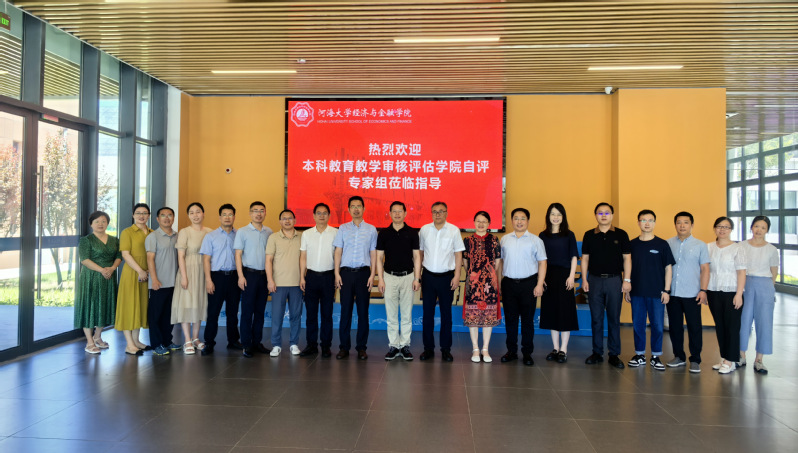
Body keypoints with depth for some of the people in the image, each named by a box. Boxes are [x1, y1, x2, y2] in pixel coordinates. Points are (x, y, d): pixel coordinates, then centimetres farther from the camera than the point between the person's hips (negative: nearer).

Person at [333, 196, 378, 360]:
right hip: (346, 272, 0)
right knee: (345, 310, 2)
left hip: (363, 272, 0)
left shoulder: (371, 229, 7)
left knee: (363, 310, 2)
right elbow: (338, 251, 7)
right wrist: (337, 273, 0)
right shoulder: (343, 228, 8)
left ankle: (361, 347, 11)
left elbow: (373, 253, 6)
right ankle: (344, 346, 10)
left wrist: (372, 274, -2)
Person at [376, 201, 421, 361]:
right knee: (391, 314, 4)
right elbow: (379, 257, 4)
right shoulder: (384, 233, 3)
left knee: (407, 314, 4)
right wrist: (380, 279, -4)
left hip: (408, 276, 0)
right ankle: (393, 345, 12)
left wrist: (417, 278, -3)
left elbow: (416, 257, 3)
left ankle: (405, 345, 13)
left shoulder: (412, 233, 2)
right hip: (389, 276, 0)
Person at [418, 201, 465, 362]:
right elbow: (420, 252, 11)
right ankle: (428, 348, 15)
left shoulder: (454, 230, 0)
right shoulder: (424, 230, 5)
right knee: (427, 313, 5)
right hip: (428, 276, 2)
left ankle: (446, 349, 15)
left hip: (446, 276, -2)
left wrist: (457, 276, -6)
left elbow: (458, 254, 1)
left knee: (446, 314, 6)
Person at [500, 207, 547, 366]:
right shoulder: (504, 239, 11)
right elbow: (500, 261, 14)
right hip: (508, 283, 2)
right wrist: (498, 282, 8)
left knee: (527, 319, 2)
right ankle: (511, 351, 17)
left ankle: (527, 353, 10)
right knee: (510, 318, 7)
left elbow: (542, 263, 2)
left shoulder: (535, 240, 4)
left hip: (528, 283, -2)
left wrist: (539, 284, -6)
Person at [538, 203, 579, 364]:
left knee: (565, 312, -2)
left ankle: (563, 349, 6)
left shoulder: (569, 235, 2)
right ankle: (555, 348, 17)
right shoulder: (543, 236, 8)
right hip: (548, 278, 3)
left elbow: (574, 257, 1)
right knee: (551, 312, 7)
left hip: (564, 277, -3)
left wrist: (572, 276, -9)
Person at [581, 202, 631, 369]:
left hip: (614, 280, -1)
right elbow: (585, 258, 8)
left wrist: (627, 280, -4)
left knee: (614, 319, 3)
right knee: (596, 318, 5)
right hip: (594, 280, 1)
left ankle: (614, 355, 11)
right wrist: (584, 279, 1)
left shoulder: (621, 234, 3)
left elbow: (627, 258, 3)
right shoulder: (589, 235, 6)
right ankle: (597, 353, 14)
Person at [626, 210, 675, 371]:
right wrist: (627, 289, 6)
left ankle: (656, 357, 15)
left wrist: (666, 290, -3)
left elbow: (668, 268, 2)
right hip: (637, 292, 2)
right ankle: (640, 355, 20)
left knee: (657, 325, 2)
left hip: (656, 292, -2)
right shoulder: (632, 244, 5)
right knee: (638, 324, 8)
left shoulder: (662, 244, 0)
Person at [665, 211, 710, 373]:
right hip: (672, 293, 2)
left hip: (692, 294, -2)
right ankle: (679, 356, 22)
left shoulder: (700, 245, 4)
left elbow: (705, 269, 1)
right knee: (674, 327, 9)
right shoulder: (668, 244, 8)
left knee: (695, 327, 0)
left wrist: (703, 290, -8)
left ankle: (695, 360, 10)